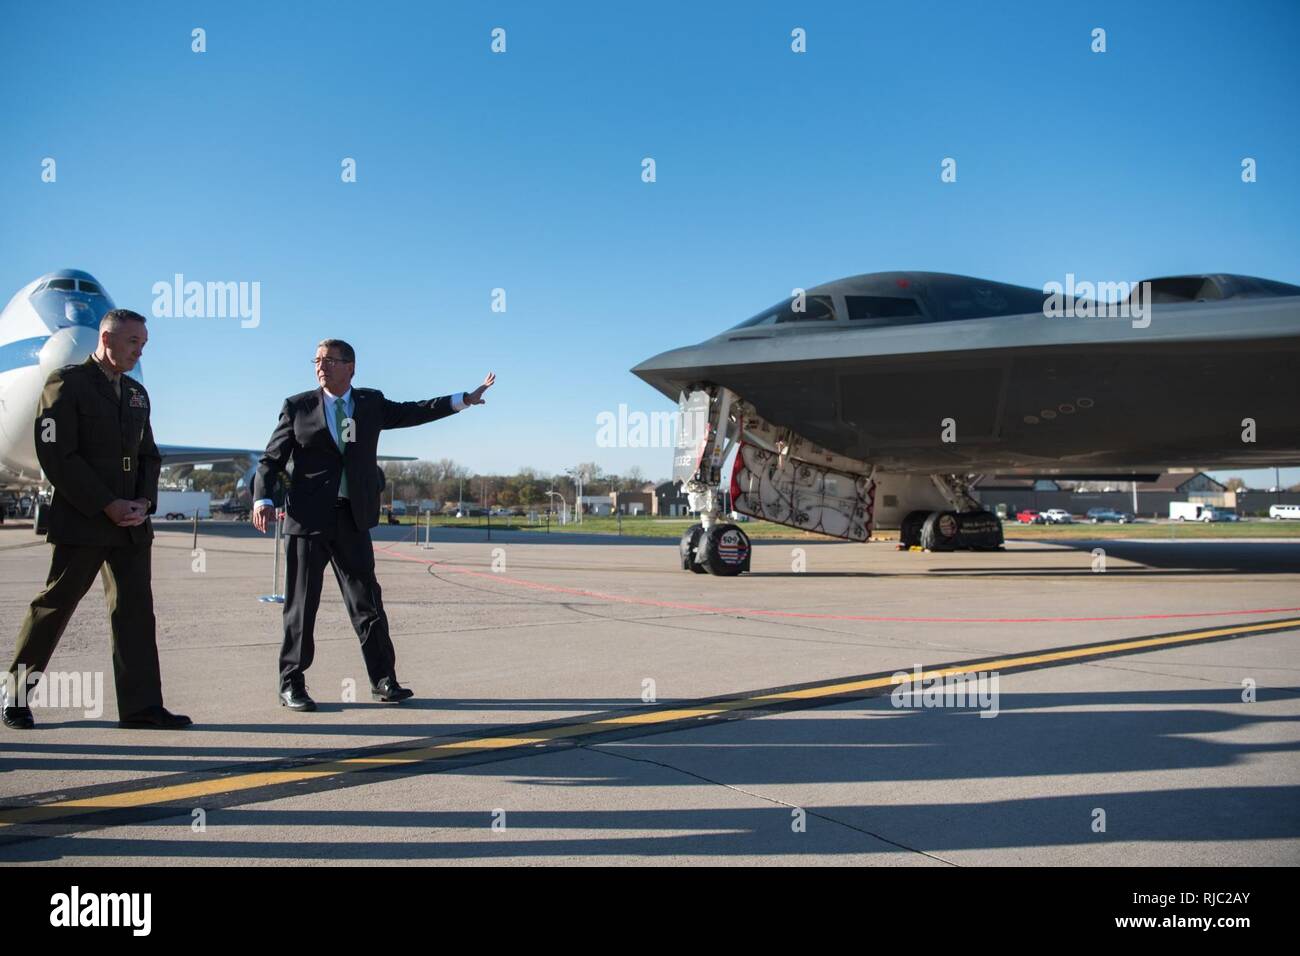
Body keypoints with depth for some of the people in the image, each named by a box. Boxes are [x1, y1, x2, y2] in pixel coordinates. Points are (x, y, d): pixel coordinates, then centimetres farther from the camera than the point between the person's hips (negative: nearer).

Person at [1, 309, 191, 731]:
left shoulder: (137, 393, 17)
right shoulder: (67, 383, -4)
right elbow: (56, 455, -12)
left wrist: (144, 501, -1)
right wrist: (107, 505, -16)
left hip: (132, 522, 6)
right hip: (81, 521, -6)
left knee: (136, 609, 2)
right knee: (54, 605, 1)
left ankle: (141, 705, 4)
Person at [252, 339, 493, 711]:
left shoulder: (371, 403, 12)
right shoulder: (297, 407, 5)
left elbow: (413, 412, 17)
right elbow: (272, 459, 4)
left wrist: (464, 399, 10)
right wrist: (263, 499, -11)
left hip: (353, 518, 2)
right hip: (308, 517, -2)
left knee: (367, 600, 5)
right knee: (301, 603, 2)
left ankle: (383, 680, 12)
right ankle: (291, 684, 12)